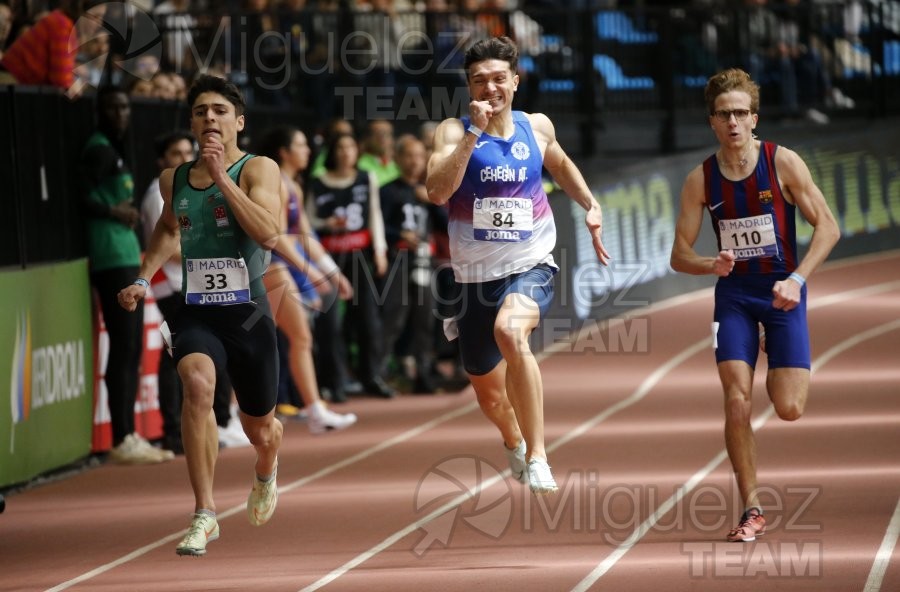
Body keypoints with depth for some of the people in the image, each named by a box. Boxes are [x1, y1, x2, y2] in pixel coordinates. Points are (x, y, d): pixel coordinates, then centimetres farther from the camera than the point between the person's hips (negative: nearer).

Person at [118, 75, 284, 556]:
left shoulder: (258, 170, -7)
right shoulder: (174, 180, 7)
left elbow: (268, 233, -25)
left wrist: (220, 175, -25)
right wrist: (143, 279, 17)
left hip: (248, 312, -2)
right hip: (197, 312, 2)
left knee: (260, 431, 12)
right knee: (197, 383, -30)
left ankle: (266, 471, 53)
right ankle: (204, 515, -26)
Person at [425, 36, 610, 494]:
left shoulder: (537, 127, 3)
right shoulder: (454, 131, -7)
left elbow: (561, 165, 27)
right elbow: (437, 192, -25)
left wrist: (590, 207, 15)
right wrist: (474, 133, -27)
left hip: (530, 267, -1)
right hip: (476, 275, 1)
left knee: (509, 331, -36)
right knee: (489, 395, 13)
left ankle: (536, 453, -29)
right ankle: (514, 443, 51)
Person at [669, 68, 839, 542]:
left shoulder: (782, 163, -10)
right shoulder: (700, 180, -4)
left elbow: (827, 226, -9)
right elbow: (679, 256, 0)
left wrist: (796, 279, -21)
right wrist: (711, 265, -23)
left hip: (781, 291, -1)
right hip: (734, 293, 1)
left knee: (789, 409, -9)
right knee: (736, 399, -14)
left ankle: (776, 373, 31)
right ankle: (751, 509, -3)